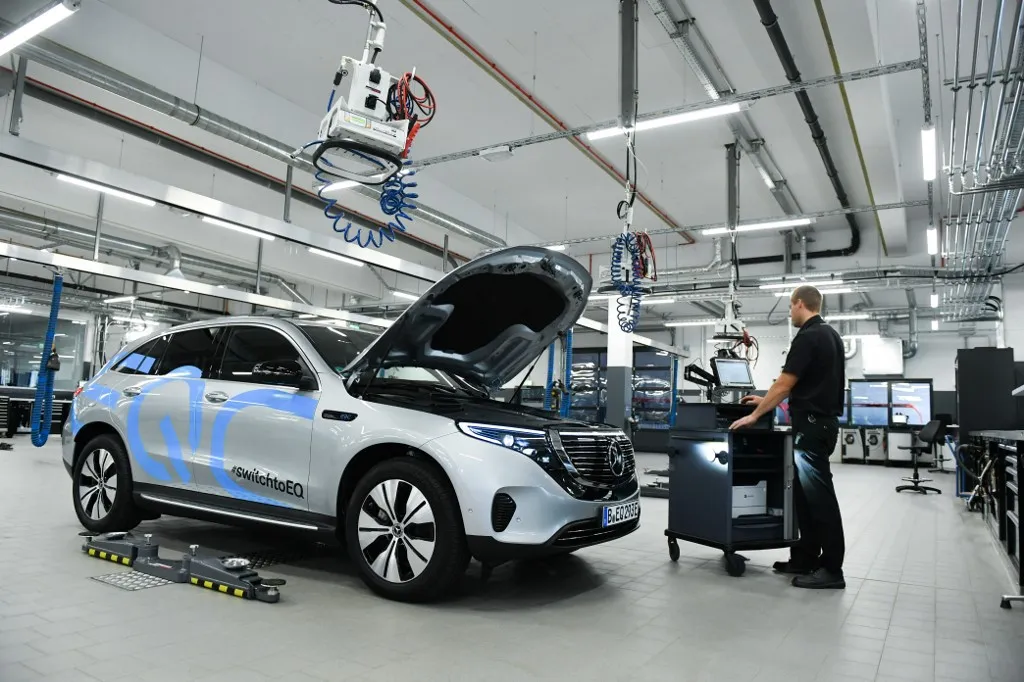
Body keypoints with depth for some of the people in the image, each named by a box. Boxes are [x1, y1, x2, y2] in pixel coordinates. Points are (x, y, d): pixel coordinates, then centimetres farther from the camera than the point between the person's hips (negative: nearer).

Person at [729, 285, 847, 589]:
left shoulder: (807, 337, -16)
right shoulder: (830, 335, 16)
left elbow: (784, 384, -16)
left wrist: (755, 415, -6)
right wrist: (766, 401, 25)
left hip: (811, 426, -10)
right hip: (821, 422, 10)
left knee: (819, 497, -4)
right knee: (805, 495, 14)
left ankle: (832, 570, 3)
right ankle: (805, 559, 21)